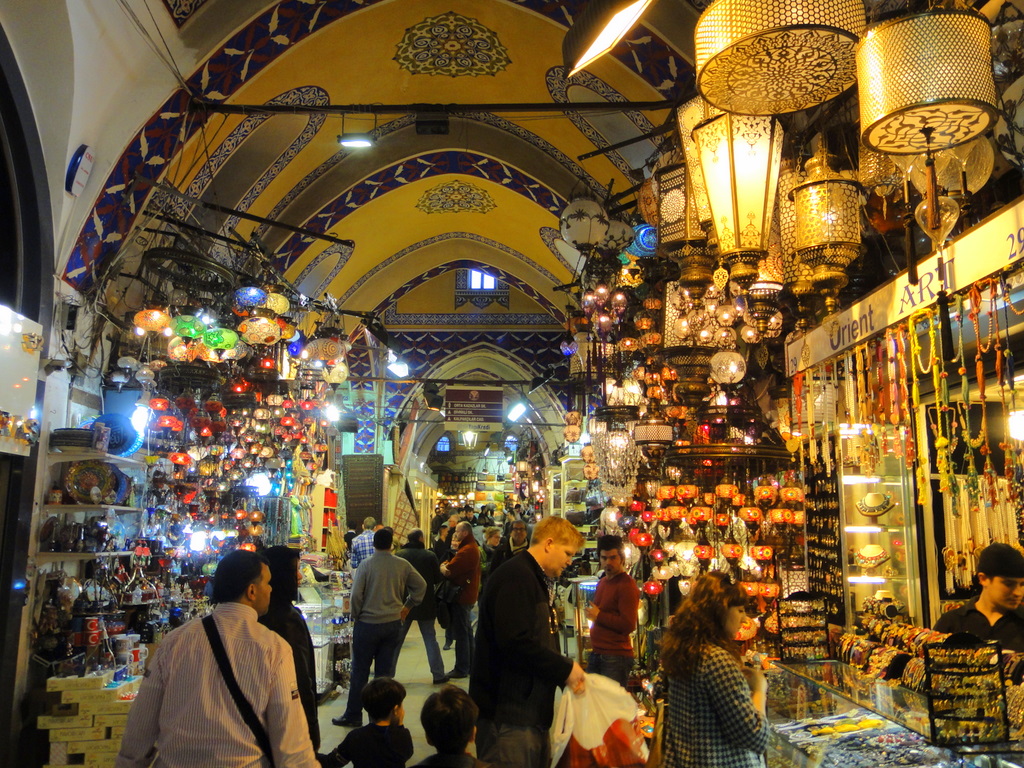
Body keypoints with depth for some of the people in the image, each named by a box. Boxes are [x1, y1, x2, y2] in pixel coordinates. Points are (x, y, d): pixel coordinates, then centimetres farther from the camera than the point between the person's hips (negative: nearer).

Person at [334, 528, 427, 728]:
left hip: (367, 623, -3)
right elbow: (421, 586, 6)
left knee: (360, 671, 9)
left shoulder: (366, 565, -11)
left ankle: (353, 715, 17)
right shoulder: (403, 565, -1)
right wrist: (407, 607, 13)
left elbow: (356, 595, -13)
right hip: (393, 623, 3)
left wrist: (355, 616, 2)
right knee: (385, 671, 10)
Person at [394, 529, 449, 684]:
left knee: (397, 639, 11)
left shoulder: (399, 555, -8)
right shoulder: (430, 555, -10)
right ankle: (438, 674, 12)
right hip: (426, 605, -1)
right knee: (430, 638, 9)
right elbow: (438, 579, -4)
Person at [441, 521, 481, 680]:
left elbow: (448, 571, -24)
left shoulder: (466, 550, -21)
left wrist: (441, 567, -5)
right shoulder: (474, 548, 14)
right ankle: (470, 665, 27)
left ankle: (461, 669, 4)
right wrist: (447, 566, -3)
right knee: (467, 631, 18)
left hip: (462, 596, -11)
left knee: (461, 633, -3)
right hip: (469, 595, 11)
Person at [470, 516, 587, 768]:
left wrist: (569, 672, 7)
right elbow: (515, 642, -27)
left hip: (532, 714, 10)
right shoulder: (515, 577, -17)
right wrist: (565, 669, -18)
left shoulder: (539, 582, 18)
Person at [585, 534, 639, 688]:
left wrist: (598, 616, -12)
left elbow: (628, 625, -20)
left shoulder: (627, 585, -12)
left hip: (616, 658, -9)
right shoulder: (602, 582, 17)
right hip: (596, 654, 9)